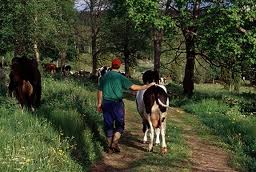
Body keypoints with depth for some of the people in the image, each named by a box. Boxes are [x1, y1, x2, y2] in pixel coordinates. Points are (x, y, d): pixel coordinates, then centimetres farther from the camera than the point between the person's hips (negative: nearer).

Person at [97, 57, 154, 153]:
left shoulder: (104, 77, 5)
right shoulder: (120, 77, -9)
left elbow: (100, 91, 9)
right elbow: (133, 87, -13)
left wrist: (99, 104, 19)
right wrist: (147, 86, -2)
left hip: (106, 103, 4)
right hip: (117, 103, -4)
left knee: (108, 125, 11)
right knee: (120, 125, 9)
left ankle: (109, 147, 15)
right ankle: (114, 144, -4)